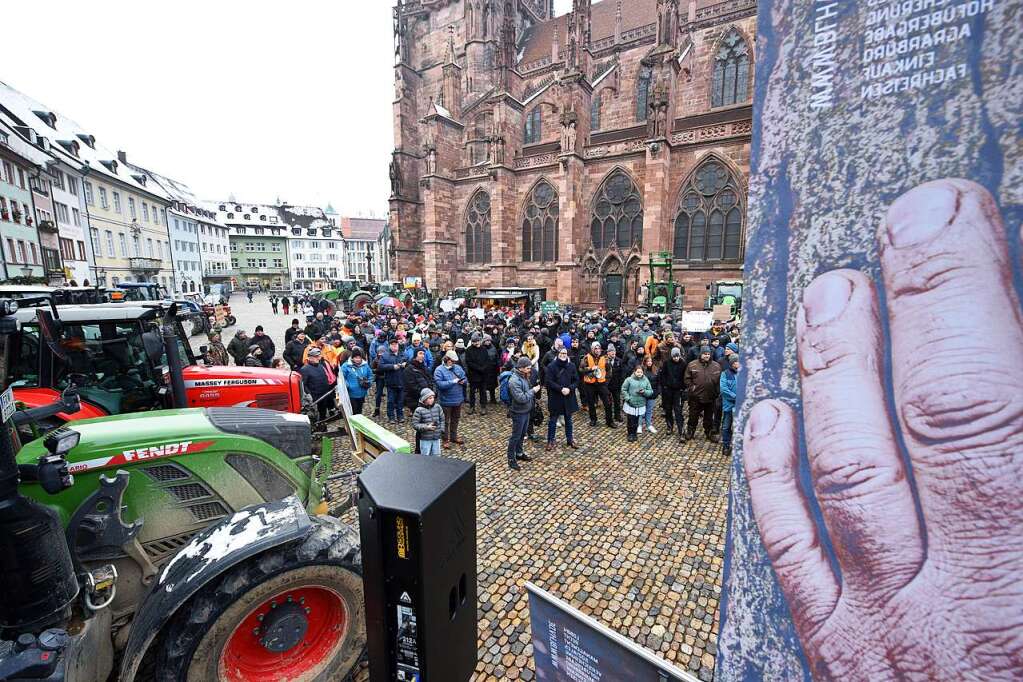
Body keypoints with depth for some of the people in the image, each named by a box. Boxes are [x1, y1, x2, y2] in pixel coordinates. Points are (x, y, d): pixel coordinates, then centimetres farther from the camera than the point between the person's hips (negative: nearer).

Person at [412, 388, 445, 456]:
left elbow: (442, 419, 12)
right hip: (425, 439, -4)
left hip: (436, 438, 4)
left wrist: (441, 430, 2)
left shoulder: (438, 407, 0)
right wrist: (426, 427, -22)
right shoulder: (419, 410, -13)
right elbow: (415, 425, -12)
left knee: (436, 456, 14)